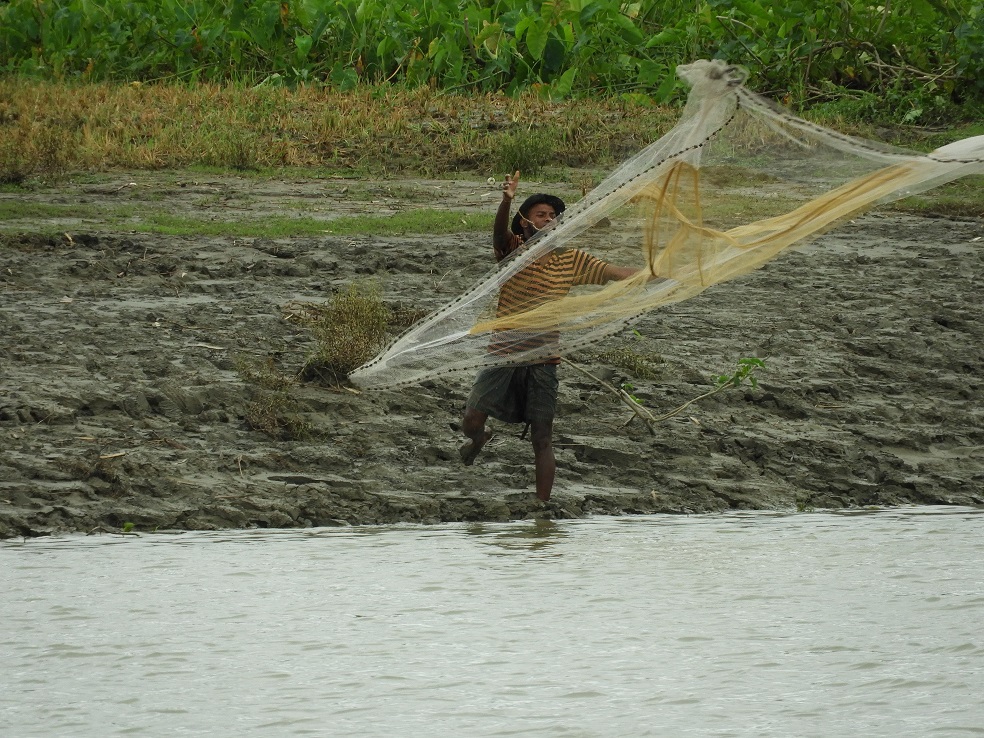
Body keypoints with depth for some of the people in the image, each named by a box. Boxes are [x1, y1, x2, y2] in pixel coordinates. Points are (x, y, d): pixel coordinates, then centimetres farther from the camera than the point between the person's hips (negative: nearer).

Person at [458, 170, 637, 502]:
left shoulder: (570, 260, 5)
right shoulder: (512, 250, -3)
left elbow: (613, 272, 1)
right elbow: (500, 231, -25)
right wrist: (506, 201, -47)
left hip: (543, 362, 1)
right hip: (504, 355, -1)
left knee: (542, 440, 1)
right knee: (471, 421, -7)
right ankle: (478, 439, 31)